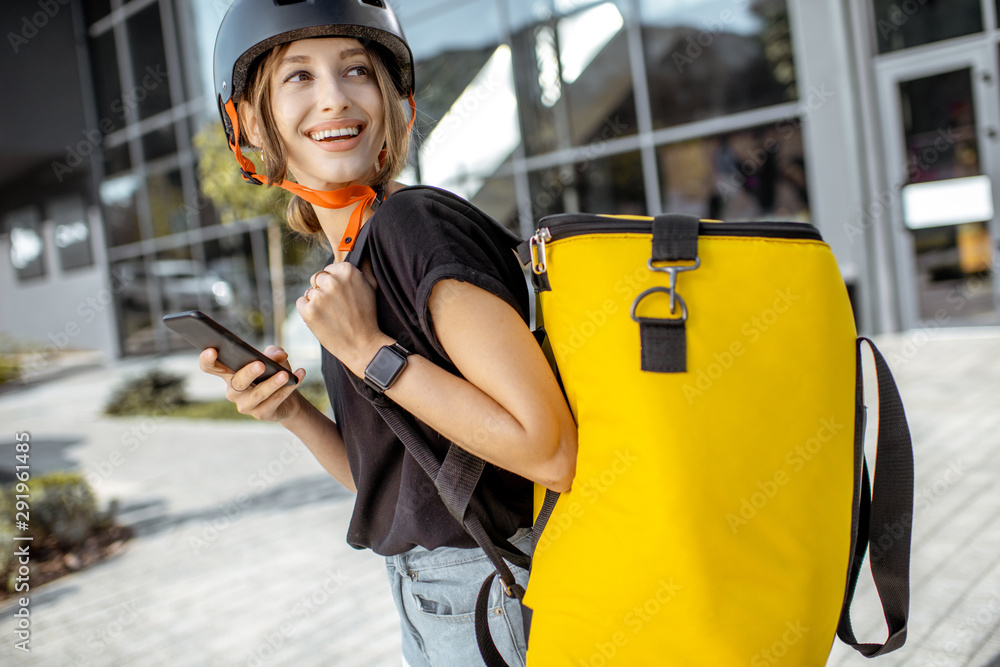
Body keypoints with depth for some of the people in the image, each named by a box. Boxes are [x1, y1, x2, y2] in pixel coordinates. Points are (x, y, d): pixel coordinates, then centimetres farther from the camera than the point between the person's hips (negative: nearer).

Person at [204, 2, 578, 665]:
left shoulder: (418, 223, -19)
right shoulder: (347, 262, 5)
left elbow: (552, 452, -26)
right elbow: (385, 479, 9)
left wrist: (369, 351, -23)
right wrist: (289, 411, -7)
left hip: (496, 600, -8)